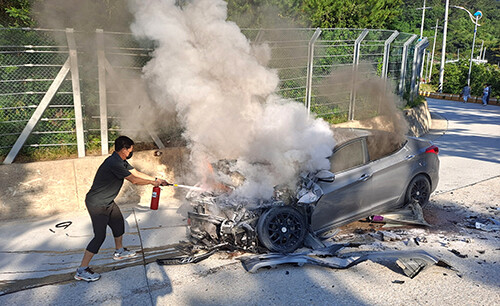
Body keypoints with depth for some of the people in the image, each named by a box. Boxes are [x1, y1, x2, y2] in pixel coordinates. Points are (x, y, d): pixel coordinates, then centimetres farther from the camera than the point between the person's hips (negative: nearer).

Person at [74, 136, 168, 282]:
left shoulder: (122, 162, 6)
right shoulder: (114, 163, -27)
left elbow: (137, 173, 13)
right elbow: (134, 180, -23)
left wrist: (157, 180, 10)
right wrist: (152, 182, -9)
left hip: (107, 202, 10)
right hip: (97, 204, -10)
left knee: (118, 223, 21)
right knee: (100, 236, -9)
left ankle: (119, 251, 43)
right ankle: (82, 270, 0)